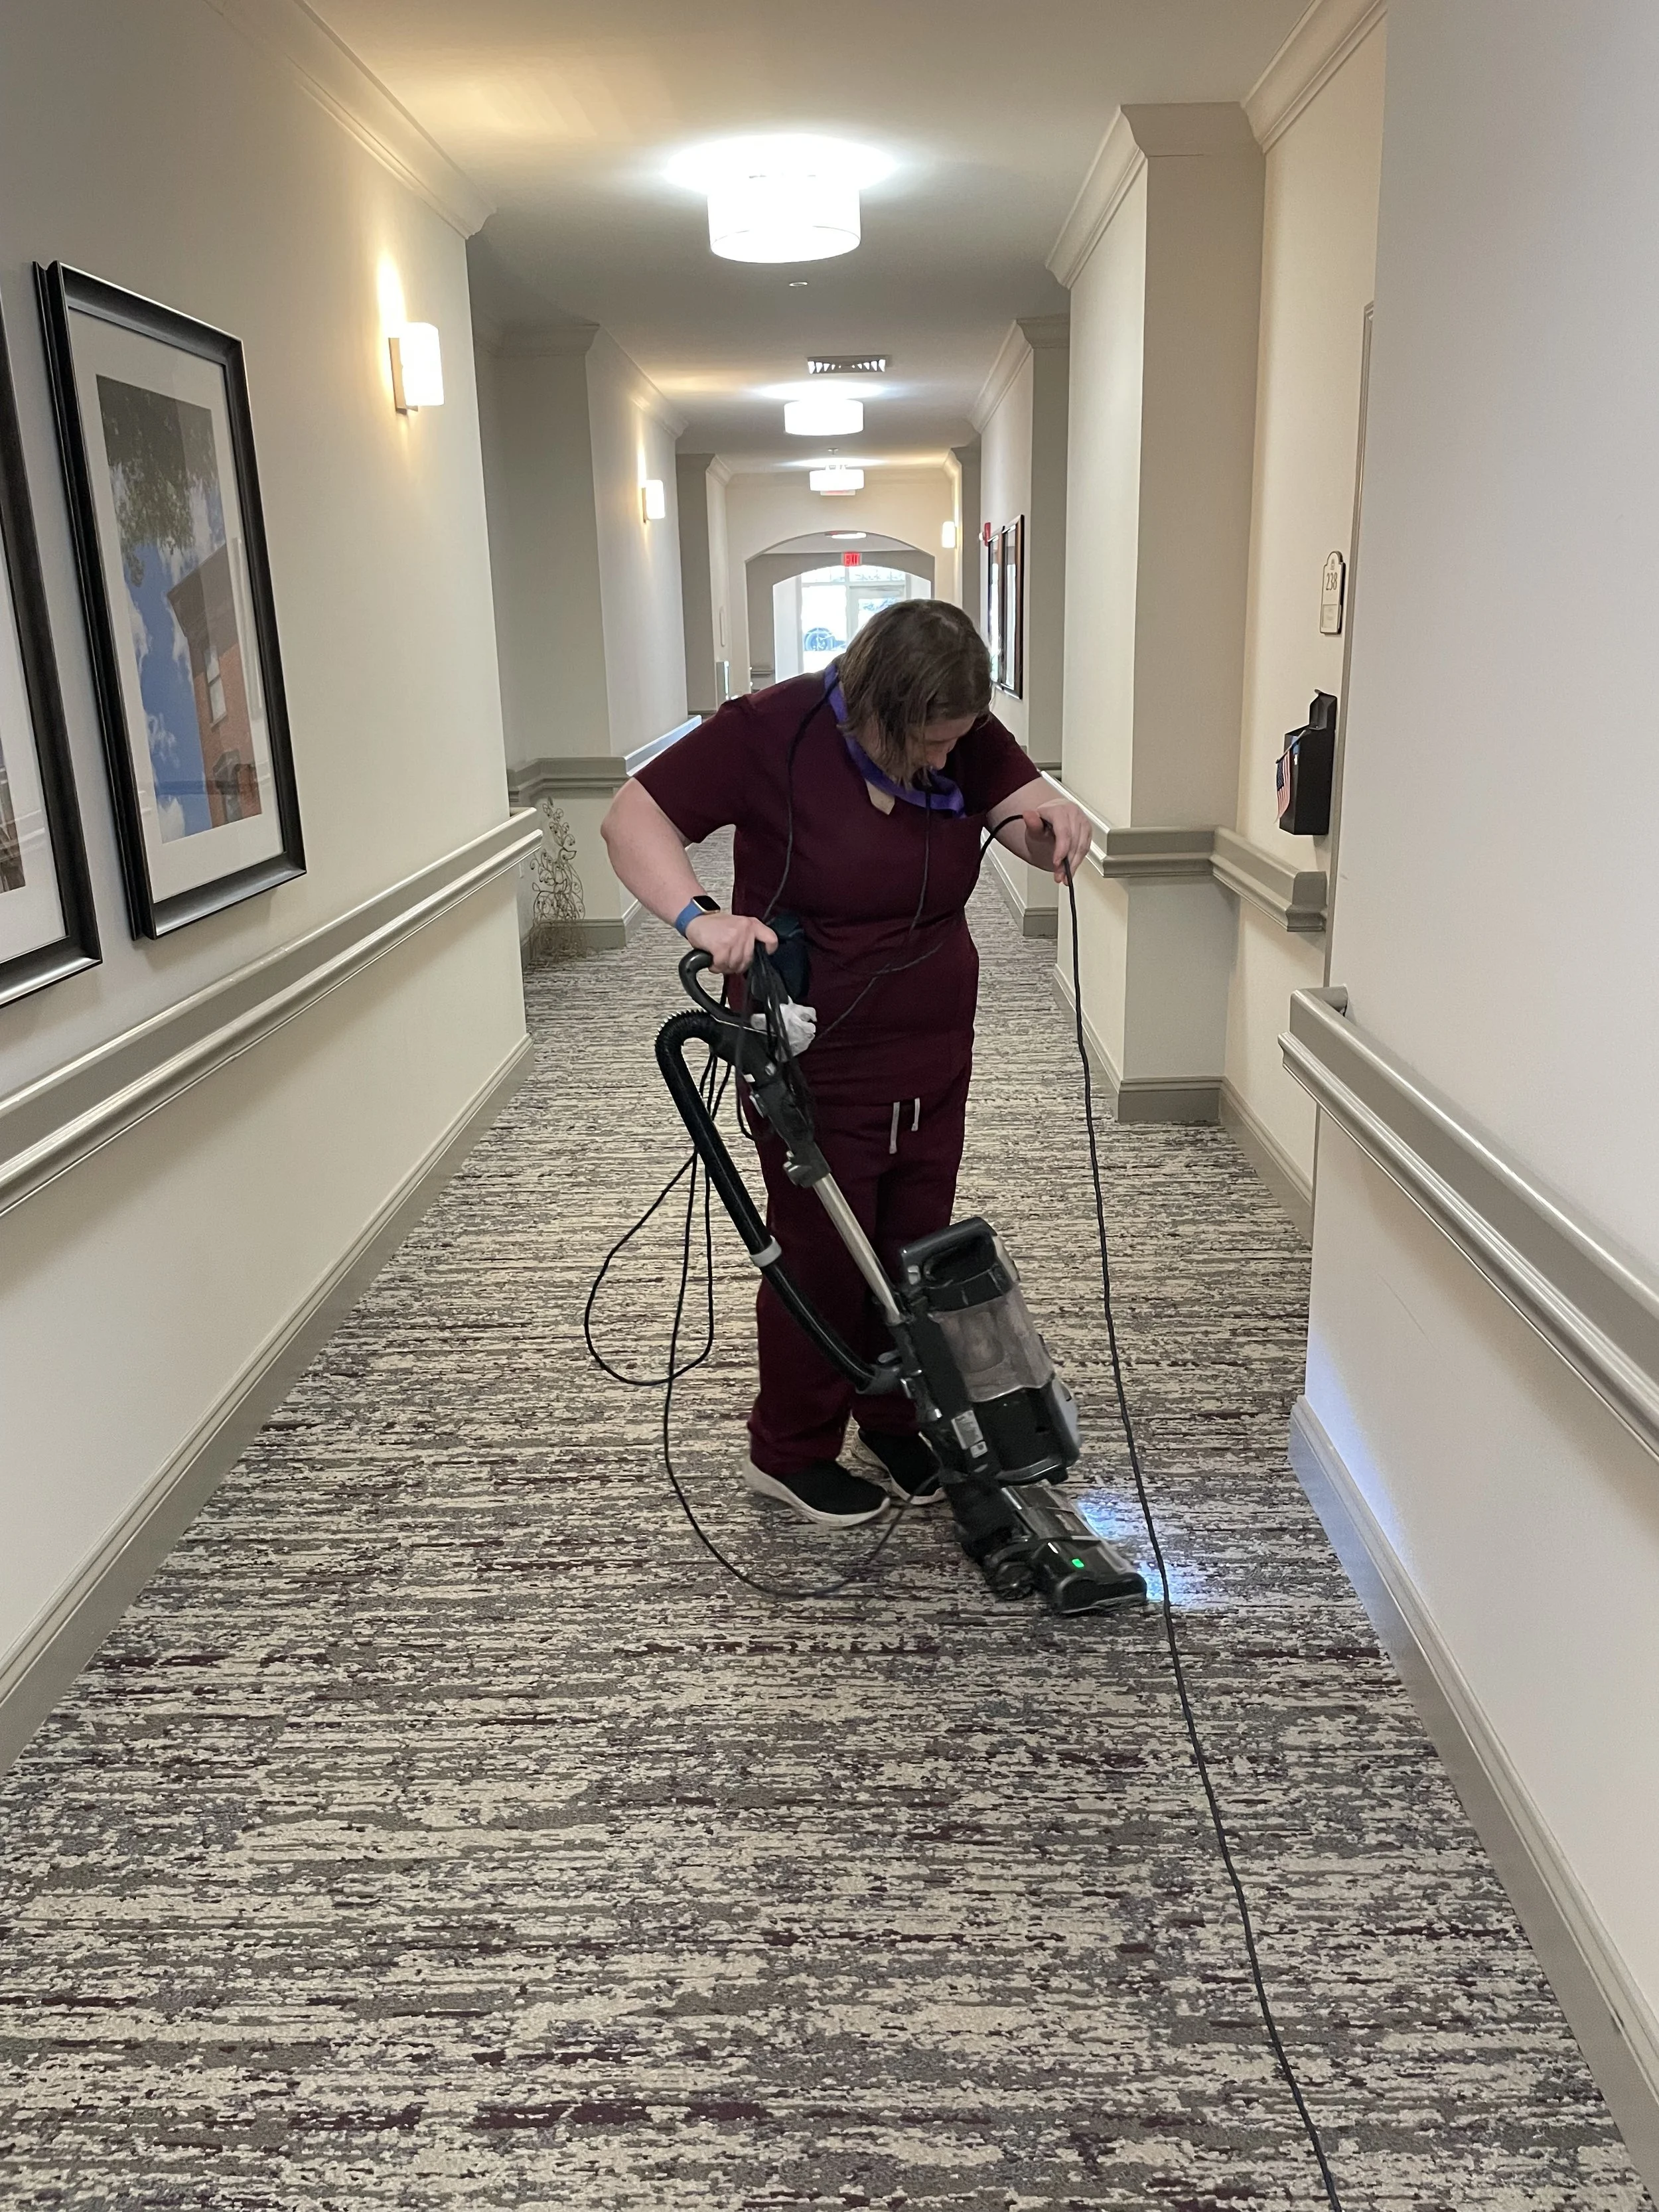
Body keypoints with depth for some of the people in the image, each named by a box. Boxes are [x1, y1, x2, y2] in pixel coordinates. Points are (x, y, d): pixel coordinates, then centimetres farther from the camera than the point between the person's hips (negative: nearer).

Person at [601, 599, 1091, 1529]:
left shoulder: (967, 738, -4)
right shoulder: (770, 731, -18)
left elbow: (1031, 814, -7)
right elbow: (634, 817, -16)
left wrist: (1054, 819, -32)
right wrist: (701, 917, -33)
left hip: (935, 1056, 5)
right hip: (816, 1064, -5)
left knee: (916, 1250, 14)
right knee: (823, 1254, 5)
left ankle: (892, 1427, 34)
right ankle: (789, 1452, 25)